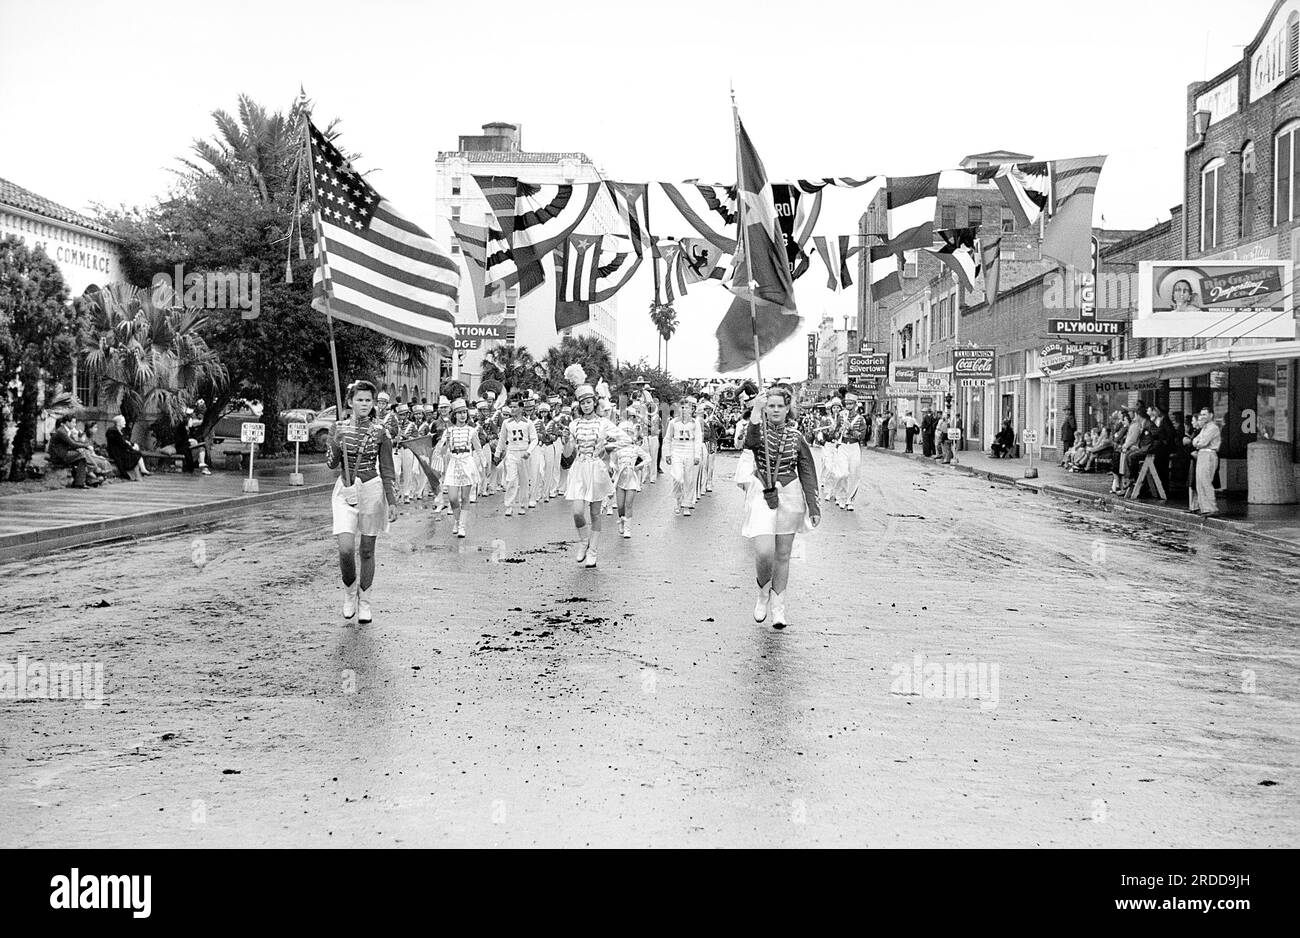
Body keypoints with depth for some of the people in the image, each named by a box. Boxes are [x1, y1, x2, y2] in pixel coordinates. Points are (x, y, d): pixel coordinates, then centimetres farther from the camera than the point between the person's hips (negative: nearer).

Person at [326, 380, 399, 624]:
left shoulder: (380, 431, -2)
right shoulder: (339, 427, 4)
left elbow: (387, 470, 1)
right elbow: (331, 464, 5)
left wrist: (392, 502, -4)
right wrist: (335, 444, -15)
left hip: (372, 490, -1)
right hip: (345, 491, 1)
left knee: (367, 550, 6)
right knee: (346, 548, -14)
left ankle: (364, 600, 21)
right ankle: (350, 589, 14)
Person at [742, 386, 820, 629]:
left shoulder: (796, 436, 4)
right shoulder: (759, 429, 0)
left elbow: (808, 473, 7)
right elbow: (750, 443, -26)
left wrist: (813, 507, 2)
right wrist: (755, 415, -38)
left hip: (789, 495, 2)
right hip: (761, 494, -2)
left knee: (783, 555, 9)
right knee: (764, 552, -15)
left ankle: (778, 605, 22)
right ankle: (763, 591, 14)